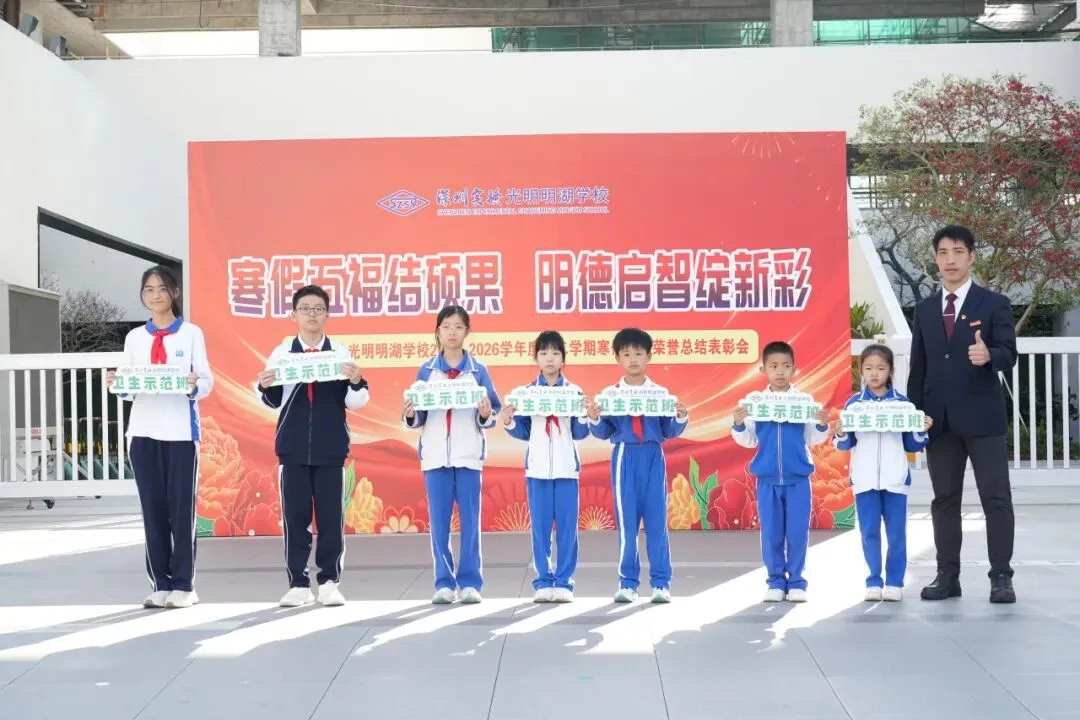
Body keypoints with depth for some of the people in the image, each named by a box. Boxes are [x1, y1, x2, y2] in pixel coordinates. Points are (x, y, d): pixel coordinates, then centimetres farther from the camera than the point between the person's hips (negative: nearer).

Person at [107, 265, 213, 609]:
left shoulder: (191, 333, 3)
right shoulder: (134, 337, 12)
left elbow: (207, 381, -3)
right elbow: (129, 387, 10)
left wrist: (195, 384, -24)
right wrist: (118, 385, -12)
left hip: (181, 431, -3)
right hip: (143, 431, 3)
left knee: (182, 508, -1)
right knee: (153, 510, 5)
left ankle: (183, 585, 5)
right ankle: (160, 583, 11)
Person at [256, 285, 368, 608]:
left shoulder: (340, 353, 4)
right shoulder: (281, 352, 5)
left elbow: (354, 403, 2)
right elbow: (274, 402, 6)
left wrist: (356, 383, -17)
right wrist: (266, 387, -14)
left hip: (331, 448, 0)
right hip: (293, 447, 1)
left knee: (331, 516, 2)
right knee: (295, 517, 2)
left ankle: (329, 582, 9)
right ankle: (298, 584, 8)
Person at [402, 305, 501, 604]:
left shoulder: (478, 370, 5)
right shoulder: (426, 370, 8)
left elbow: (493, 413, 3)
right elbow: (419, 417, 7)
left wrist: (486, 415, -18)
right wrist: (409, 415, -13)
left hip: (468, 454, -1)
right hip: (435, 454, 1)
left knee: (470, 519, 0)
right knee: (438, 520, 1)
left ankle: (470, 582, 6)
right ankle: (444, 583, 8)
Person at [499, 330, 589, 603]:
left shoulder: (575, 392, 4)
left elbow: (580, 434, 3)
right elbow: (524, 433, 7)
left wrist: (586, 416, -15)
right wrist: (508, 422, -11)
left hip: (566, 467, 0)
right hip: (537, 467, 0)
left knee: (567, 526, -1)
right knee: (540, 526, 2)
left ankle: (564, 582, 6)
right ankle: (543, 582, 9)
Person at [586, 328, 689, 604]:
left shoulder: (661, 393, 5)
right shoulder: (609, 395, 3)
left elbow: (669, 432, 6)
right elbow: (604, 433, 4)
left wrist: (681, 418, -13)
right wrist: (594, 419, -15)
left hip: (653, 458, 0)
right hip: (624, 459, 0)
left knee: (656, 521, 1)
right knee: (626, 522, 2)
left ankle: (660, 583, 6)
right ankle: (628, 583, 9)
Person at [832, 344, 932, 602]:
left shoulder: (902, 402, 4)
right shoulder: (853, 403, 4)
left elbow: (911, 445, 7)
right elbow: (846, 445, 5)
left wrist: (922, 432, -11)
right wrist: (840, 435, -16)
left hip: (895, 478, 0)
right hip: (865, 479, 0)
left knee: (896, 533, 2)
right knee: (869, 532, 3)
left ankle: (895, 582, 11)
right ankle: (874, 582, 12)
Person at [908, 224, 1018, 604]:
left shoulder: (994, 303, 2)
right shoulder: (924, 310, 13)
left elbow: (1009, 354, -8)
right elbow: (918, 366, 13)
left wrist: (989, 355, -31)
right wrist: (914, 413, 6)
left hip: (982, 415, -4)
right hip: (939, 417, 4)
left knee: (996, 497, -3)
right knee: (944, 498, 7)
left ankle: (1001, 577, 2)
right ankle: (947, 575, 13)